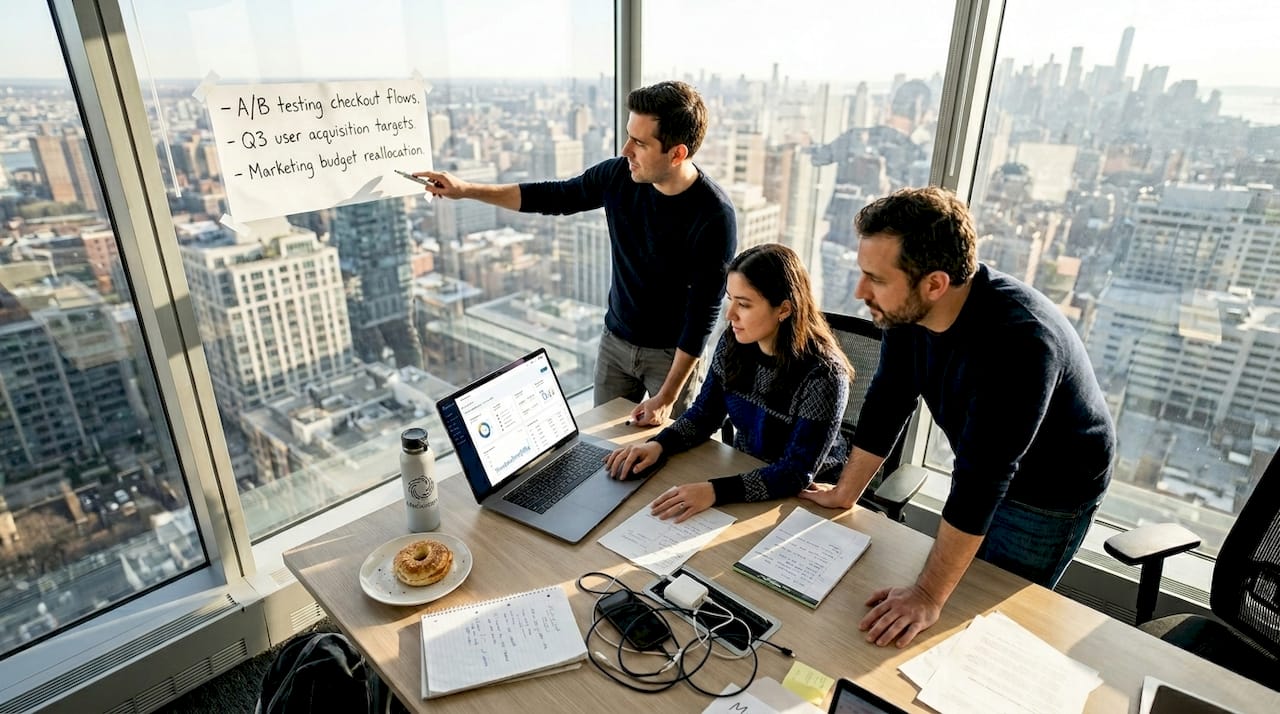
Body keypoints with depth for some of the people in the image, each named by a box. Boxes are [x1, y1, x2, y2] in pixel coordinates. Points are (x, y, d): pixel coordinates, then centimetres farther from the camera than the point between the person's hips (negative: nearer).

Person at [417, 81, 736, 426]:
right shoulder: (619, 175, -10)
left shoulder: (713, 215, -25)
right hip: (615, 340, 5)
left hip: (671, 354, -4)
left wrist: (666, 397, -21)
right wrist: (466, 189, 2)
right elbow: (554, 197, 5)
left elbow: (703, 311, -22)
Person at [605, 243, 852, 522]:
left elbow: (798, 473, -26)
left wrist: (716, 491, -37)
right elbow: (705, 414, 2)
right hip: (743, 473, 5)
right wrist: (658, 445, -16)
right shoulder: (733, 343, -9)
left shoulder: (822, 375, -26)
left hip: (805, 495, -5)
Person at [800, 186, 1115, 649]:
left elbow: (982, 481, -38)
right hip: (980, 468, 6)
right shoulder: (905, 308, -18)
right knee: (959, 588, 21)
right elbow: (887, 402, -8)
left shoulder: (1018, 339, -40)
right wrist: (844, 494, -1)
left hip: (1052, 492, -6)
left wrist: (928, 596, -34)